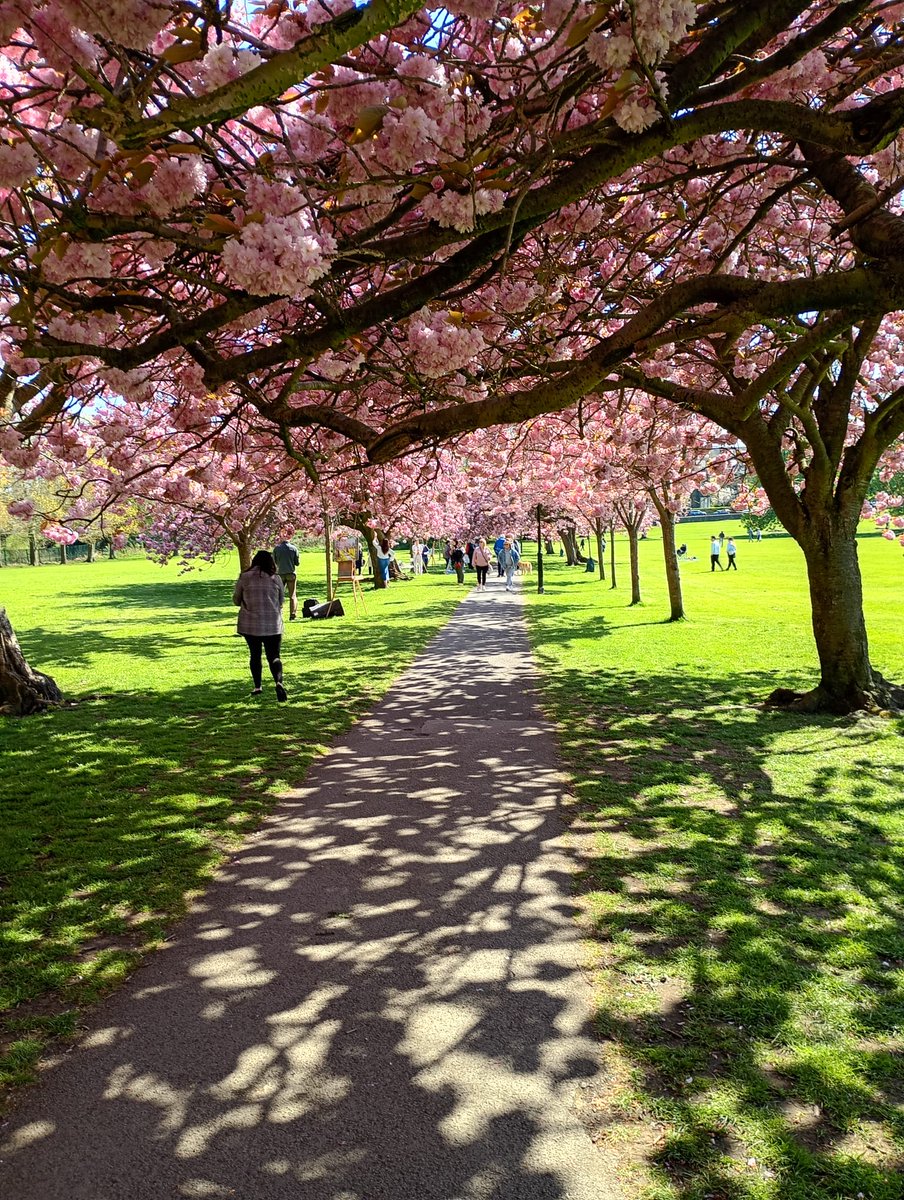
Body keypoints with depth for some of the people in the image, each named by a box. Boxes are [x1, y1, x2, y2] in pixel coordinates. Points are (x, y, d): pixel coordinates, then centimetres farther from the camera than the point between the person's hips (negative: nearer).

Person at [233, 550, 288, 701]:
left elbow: (236, 600, 7)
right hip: (273, 625, 0)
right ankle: (278, 682, -21)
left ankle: (257, 686, 19)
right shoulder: (275, 579, -1)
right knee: (274, 656, 3)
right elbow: (281, 601, 8)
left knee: (254, 655, 17)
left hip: (250, 624, 0)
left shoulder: (244, 577, -3)